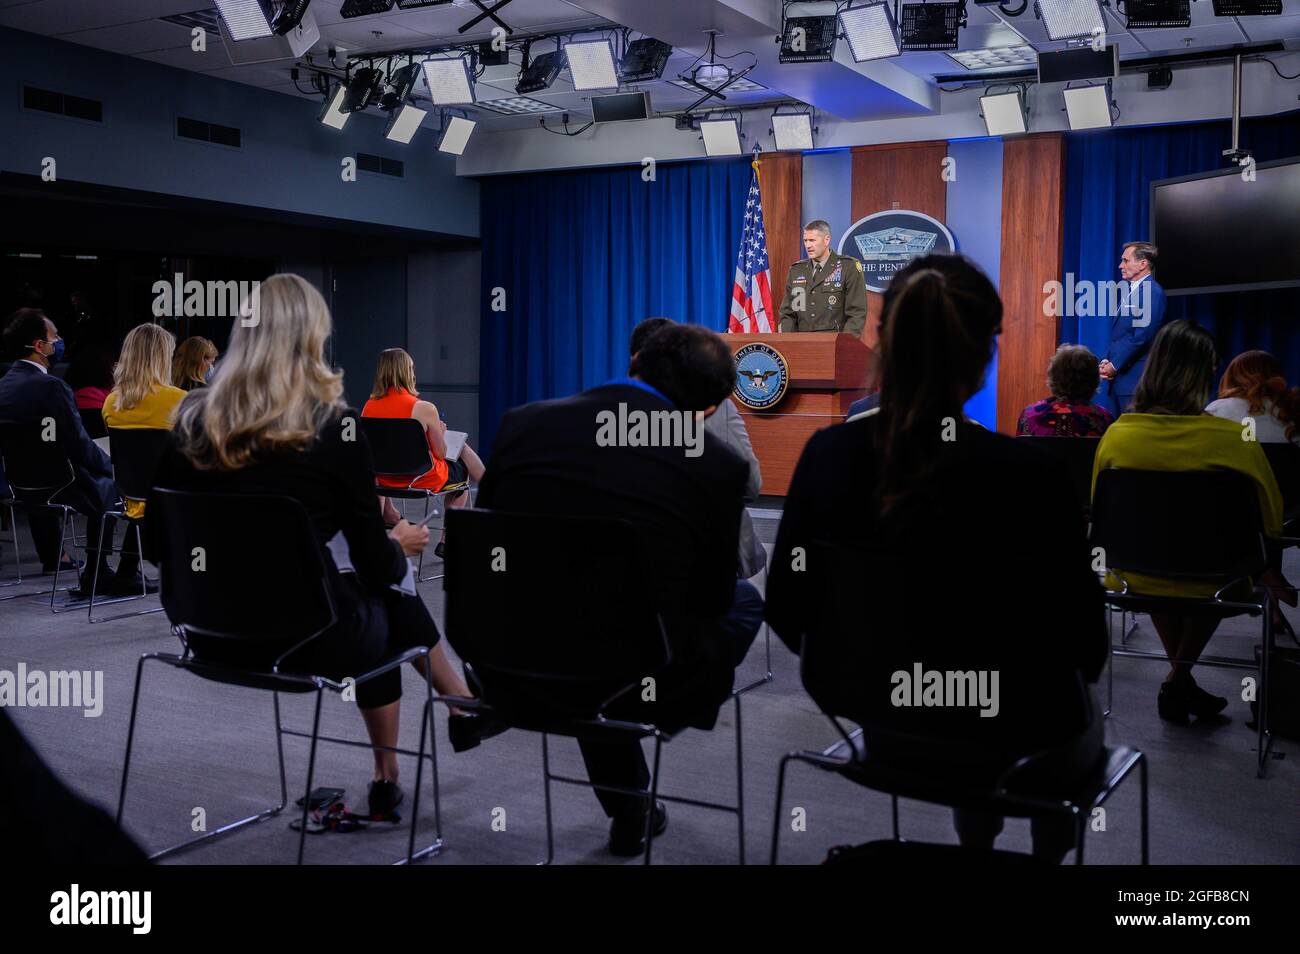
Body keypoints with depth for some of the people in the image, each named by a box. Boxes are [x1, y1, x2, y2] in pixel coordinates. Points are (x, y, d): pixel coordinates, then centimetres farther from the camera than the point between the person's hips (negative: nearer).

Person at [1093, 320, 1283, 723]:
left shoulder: (1117, 434, -12)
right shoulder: (1232, 438, -19)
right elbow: (1271, 523, -5)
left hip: (1136, 577, 2)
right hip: (1206, 582, -2)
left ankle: (1180, 684, 35)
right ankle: (1178, 679, 27)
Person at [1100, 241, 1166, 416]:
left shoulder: (1152, 292, -10)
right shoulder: (1129, 291, 19)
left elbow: (1142, 335, -17)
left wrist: (1114, 365, -13)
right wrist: (1106, 362, 4)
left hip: (1136, 379, -9)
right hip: (1117, 379, 9)